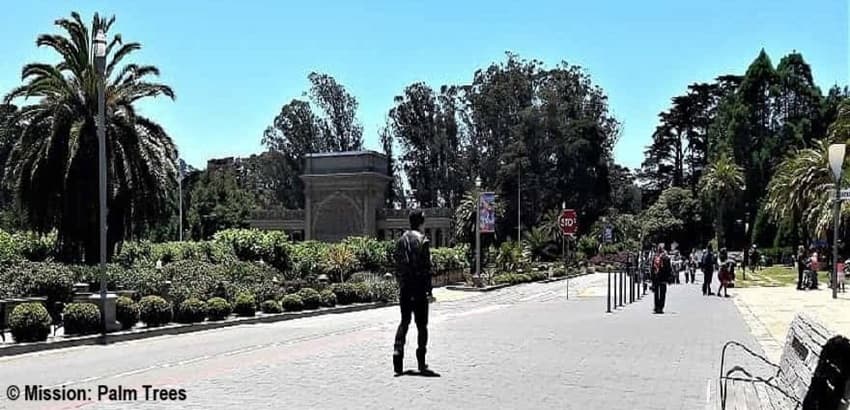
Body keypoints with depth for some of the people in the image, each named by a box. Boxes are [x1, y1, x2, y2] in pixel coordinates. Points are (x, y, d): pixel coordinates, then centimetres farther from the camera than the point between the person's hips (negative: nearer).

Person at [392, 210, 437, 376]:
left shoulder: (401, 240, 8)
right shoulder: (422, 240, -11)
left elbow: (398, 266, 11)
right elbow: (426, 267, -14)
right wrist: (429, 291, -11)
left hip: (404, 288, 5)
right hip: (419, 289, -5)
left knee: (404, 322, 16)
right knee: (422, 325, 3)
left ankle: (398, 351, -2)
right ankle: (421, 364, 6)